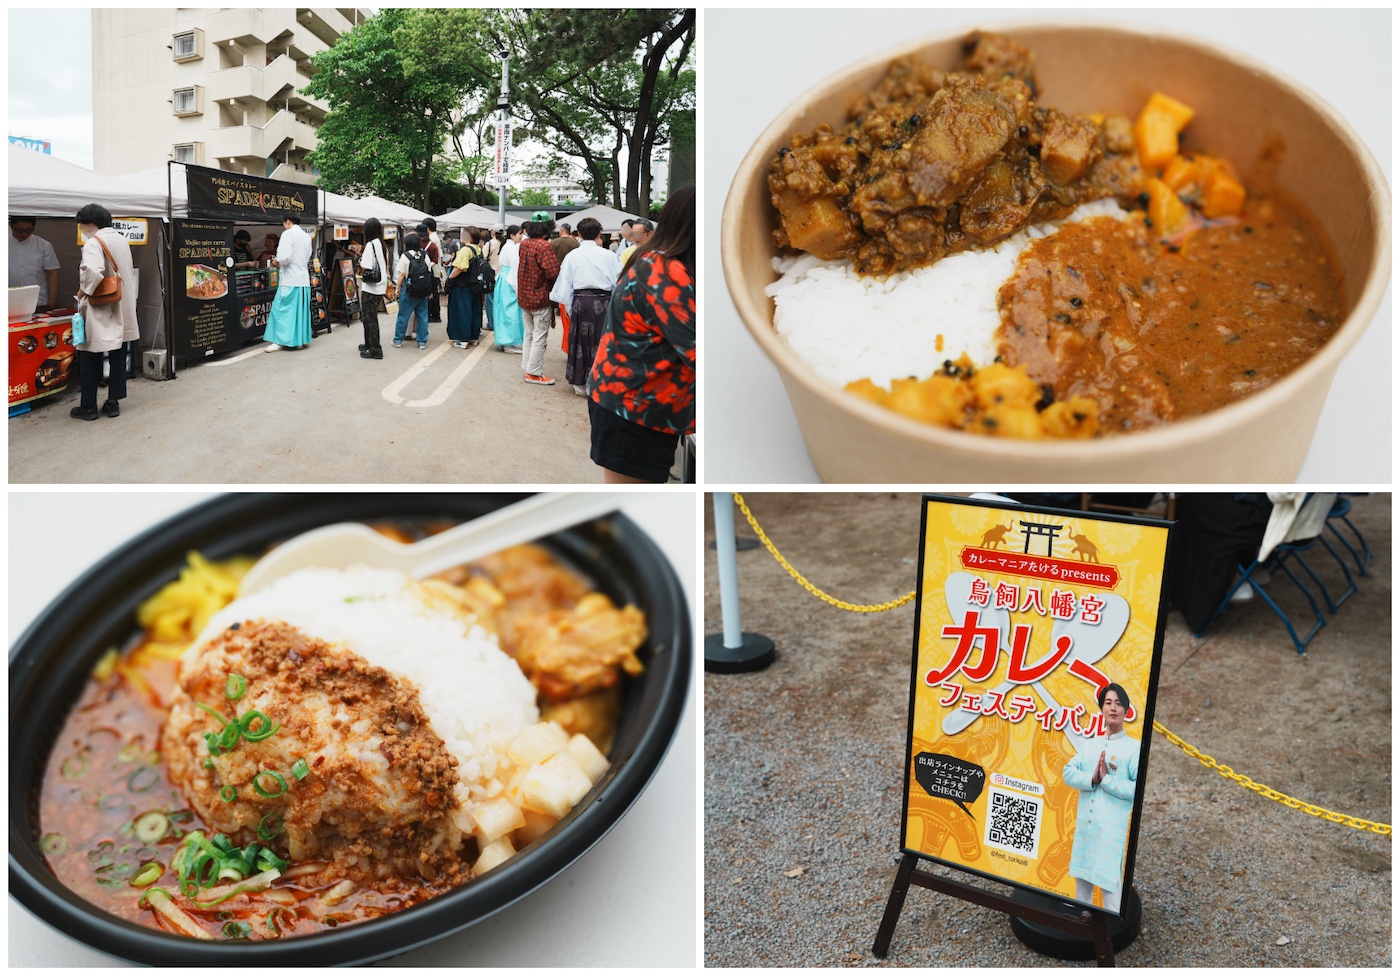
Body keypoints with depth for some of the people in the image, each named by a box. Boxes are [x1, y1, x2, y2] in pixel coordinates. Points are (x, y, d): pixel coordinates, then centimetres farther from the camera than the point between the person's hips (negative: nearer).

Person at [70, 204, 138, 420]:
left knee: (89, 356, 3)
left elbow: (93, 271, -32)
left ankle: (88, 407, 8)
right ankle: (113, 402, 15)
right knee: (118, 355, 10)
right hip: (122, 307, 7)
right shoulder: (121, 240, 7)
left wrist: (84, 291, -17)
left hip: (99, 310, -7)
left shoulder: (94, 243, -17)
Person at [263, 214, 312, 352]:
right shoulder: (306, 237, 13)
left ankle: (280, 340, -4)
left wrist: (279, 263, 0)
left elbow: (284, 257, -18)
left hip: (290, 279, -7)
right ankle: (299, 340, 11)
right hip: (304, 279, 7)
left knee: (283, 309, -3)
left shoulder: (288, 234, -8)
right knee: (300, 310, 9)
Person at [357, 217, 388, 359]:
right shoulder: (382, 244, 9)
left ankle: (375, 350, 0)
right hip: (380, 287, 8)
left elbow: (365, 269, -19)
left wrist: (360, 261, 0)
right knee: (371, 317, 18)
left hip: (370, 288, -8)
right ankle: (369, 345, 27)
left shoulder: (370, 245, -16)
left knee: (369, 318, -2)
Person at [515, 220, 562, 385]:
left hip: (524, 296, 8)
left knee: (529, 334, 18)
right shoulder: (544, 246, -20)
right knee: (539, 337, 1)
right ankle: (534, 373, 4)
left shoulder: (524, 244, 4)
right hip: (541, 297, -7)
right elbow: (553, 272, -27)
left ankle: (528, 368, 25)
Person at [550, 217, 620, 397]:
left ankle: (580, 384, 20)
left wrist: (569, 307, 10)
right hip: (603, 301, -1)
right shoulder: (609, 256, -4)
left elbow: (564, 284, 1)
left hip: (580, 301, 1)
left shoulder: (572, 256, 0)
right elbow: (620, 282, -2)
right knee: (600, 341, 7)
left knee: (579, 341, 13)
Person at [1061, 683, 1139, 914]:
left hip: (1112, 830, -6)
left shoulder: (1135, 747, -3)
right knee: (1082, 880, 16)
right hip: (1084, 826, 6)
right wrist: (1091, 778, -11)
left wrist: (1106, 780, -14)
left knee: (1110, 887, -9)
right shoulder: (1092, 746, 16)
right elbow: (1068, 772, 6)